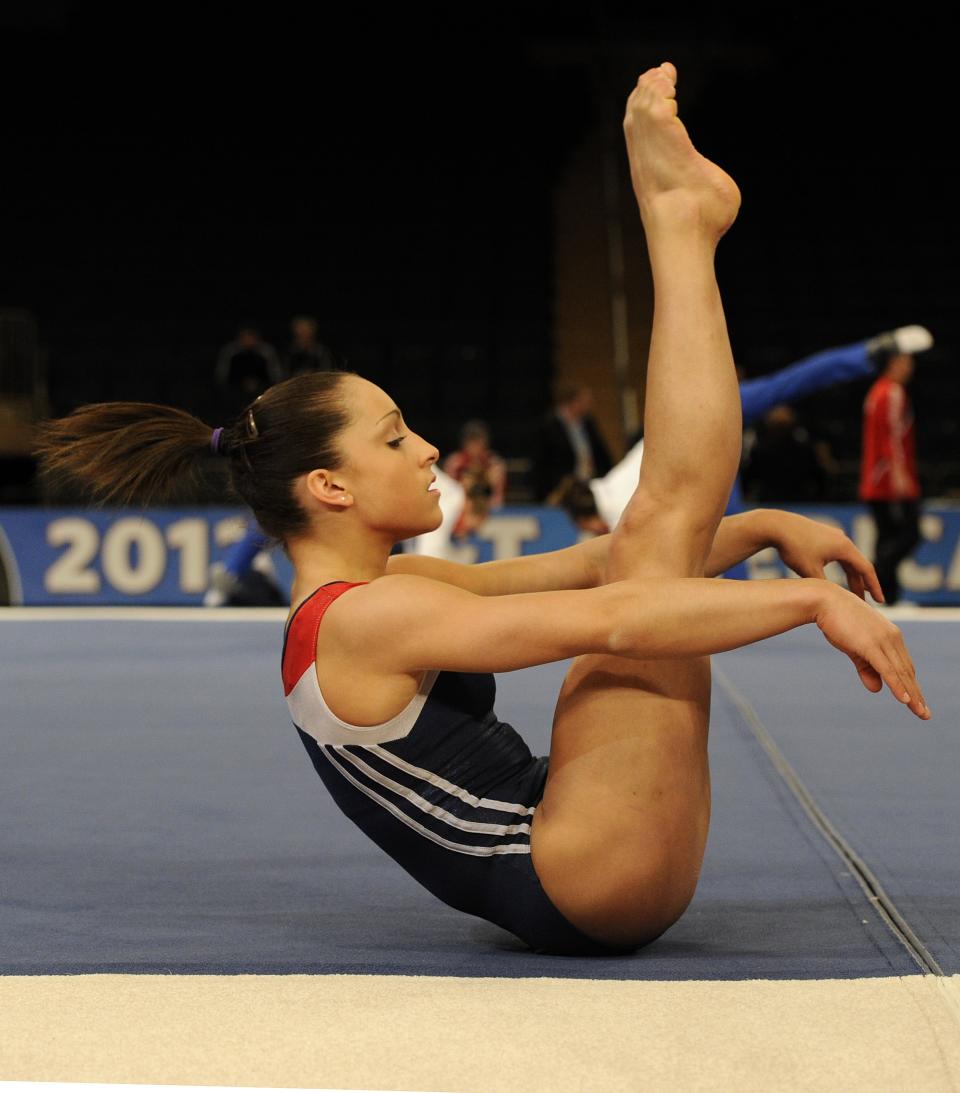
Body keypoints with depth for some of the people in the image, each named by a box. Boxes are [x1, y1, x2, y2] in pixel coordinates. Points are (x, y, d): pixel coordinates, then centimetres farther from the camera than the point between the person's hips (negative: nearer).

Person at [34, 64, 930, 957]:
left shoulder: (387, 589, 13)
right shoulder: (364, 617, -17)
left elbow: (584, 567, 12)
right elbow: (611, 620, -26)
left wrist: (765, 528, 6)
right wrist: (814, 600, -25)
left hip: (568, 876, 9)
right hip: (595, 892, -9)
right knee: (662, 523, -6)